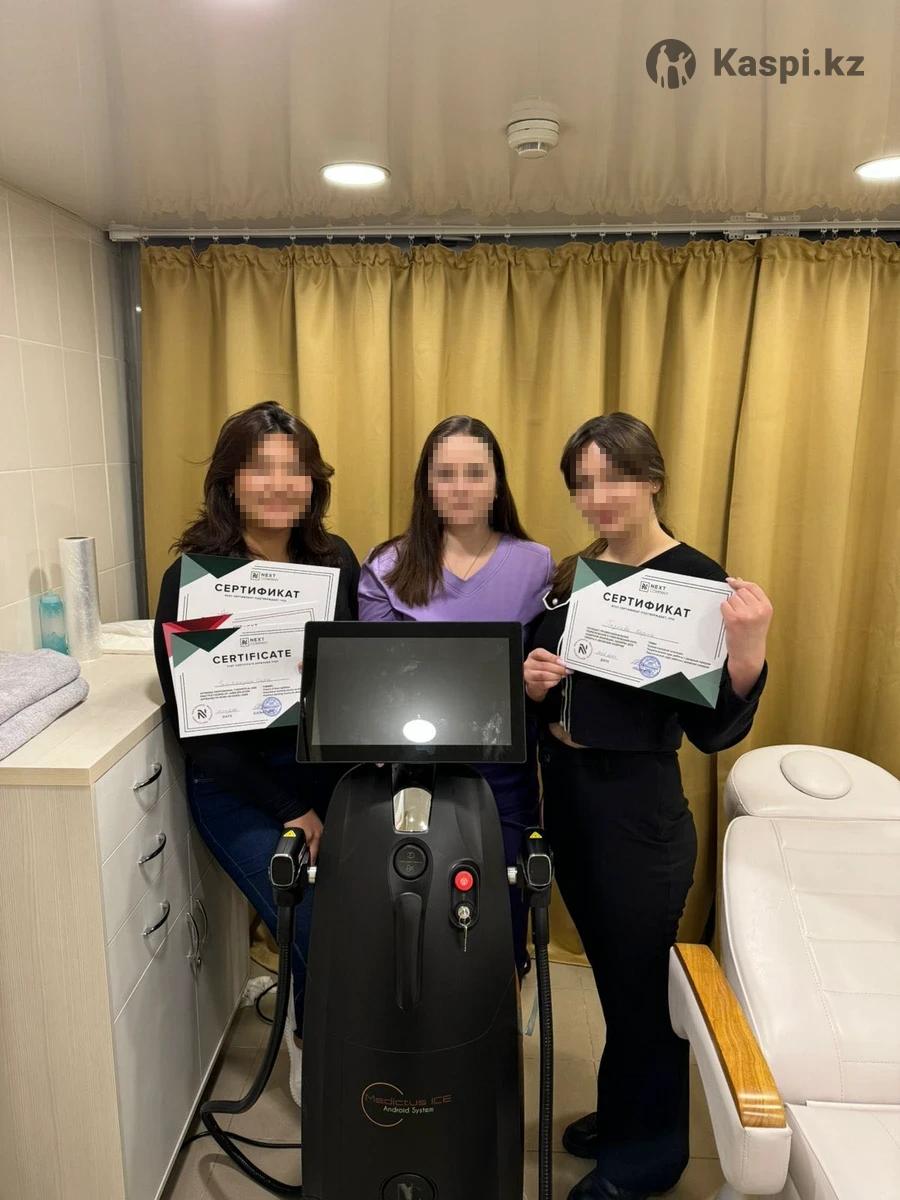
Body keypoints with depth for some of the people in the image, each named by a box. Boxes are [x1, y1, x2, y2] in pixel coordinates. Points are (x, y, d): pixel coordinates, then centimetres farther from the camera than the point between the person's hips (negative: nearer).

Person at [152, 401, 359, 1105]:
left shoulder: (336, 559, 1)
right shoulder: (193, 577, -11)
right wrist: (289, 811, -12)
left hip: (331, 772, 4)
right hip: (238, 787, -4)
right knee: (321, 930, -13)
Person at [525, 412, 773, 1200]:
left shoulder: (696, 580, -15)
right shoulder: (571, 576, 4)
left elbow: (713, 732, -18)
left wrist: (748, 654, -34)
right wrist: (535, 685, -11)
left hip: (640, 810, -6)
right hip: (566, 796, 6)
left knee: (643, 983, 12)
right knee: (612, 974, 24)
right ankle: (620, 1114, 47)